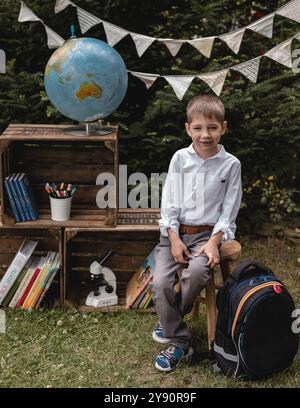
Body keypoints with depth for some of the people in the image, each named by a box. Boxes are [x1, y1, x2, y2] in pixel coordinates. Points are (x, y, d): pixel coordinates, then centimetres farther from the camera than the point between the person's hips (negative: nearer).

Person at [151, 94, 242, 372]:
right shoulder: (180, 158, 1)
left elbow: (229, 209, 0)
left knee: (197, 272, -31)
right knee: (160, 282, -19)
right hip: (175, 231, 2)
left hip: (208, 233, -1)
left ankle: (172, 320, 0)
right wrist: (174, 239, -9)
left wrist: (213, 242, -12)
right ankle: (180, 343, -2)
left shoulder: (231, 164, -2)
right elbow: (169, 201, 1)